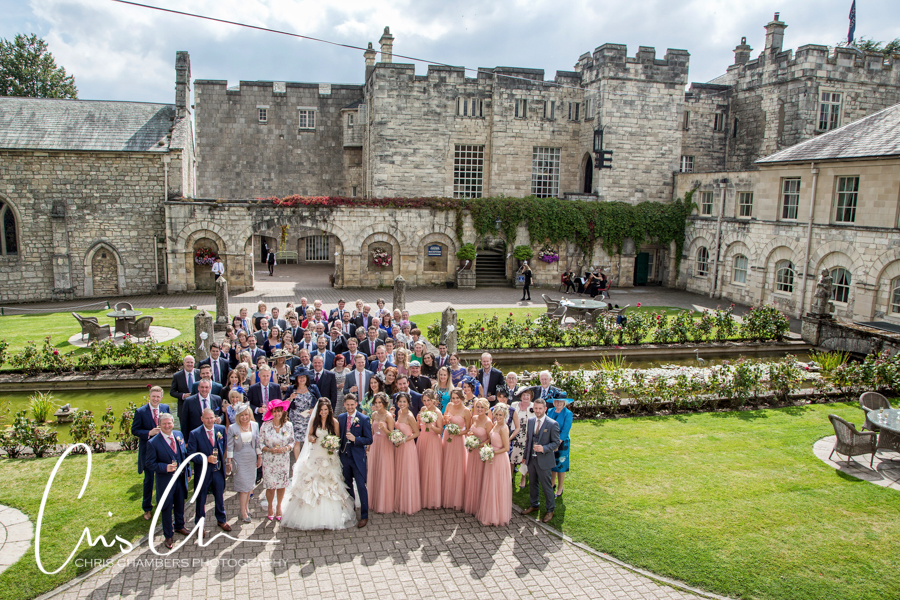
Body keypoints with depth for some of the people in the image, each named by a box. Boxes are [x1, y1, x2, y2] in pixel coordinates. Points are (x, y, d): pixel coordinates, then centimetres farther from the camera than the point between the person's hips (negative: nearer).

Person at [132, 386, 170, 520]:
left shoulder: (165, 408, -1)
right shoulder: (140, 412, -11)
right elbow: (134, 430, -9)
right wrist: (149, 433, -24)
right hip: (148, 450, -3)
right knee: (148, 480, 7)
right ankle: (147, 509, 23)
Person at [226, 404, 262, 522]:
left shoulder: (255, 425, 1)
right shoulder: (232, 428, -8)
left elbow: (257, 442, 8)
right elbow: (230, 446, -4)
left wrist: (259, 457, 8)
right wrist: (229, 461, -4)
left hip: (252, 459, 3)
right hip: (239, 460, -3)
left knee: (250, 484, 10)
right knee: (243, 486, -2)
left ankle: (246, 507, 25)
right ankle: (243, 513, 7)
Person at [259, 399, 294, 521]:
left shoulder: (288, 425, -3)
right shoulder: (265, 426, -8)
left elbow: (292, 442, 4)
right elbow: (261, 443, -3)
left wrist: (286, 448, -15)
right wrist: (270, 450, -19)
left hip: (283, 460, 2)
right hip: (269, 460, -1)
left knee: (282, 485, 8)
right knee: (270, 486, 2)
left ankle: (279, 507, 31)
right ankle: (270, 507, 28)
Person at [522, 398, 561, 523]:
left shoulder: (552, 424, -14)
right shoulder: (530, 421, 3)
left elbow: (556, 443, -11)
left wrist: (544, 448, -25)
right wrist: (525, 456, 14)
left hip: (543, 460, -5)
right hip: (531, 459, 5)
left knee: (546, 486, 4)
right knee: (533, 483, 19)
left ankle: (550, 510, 22)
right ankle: (534, 505, 38)